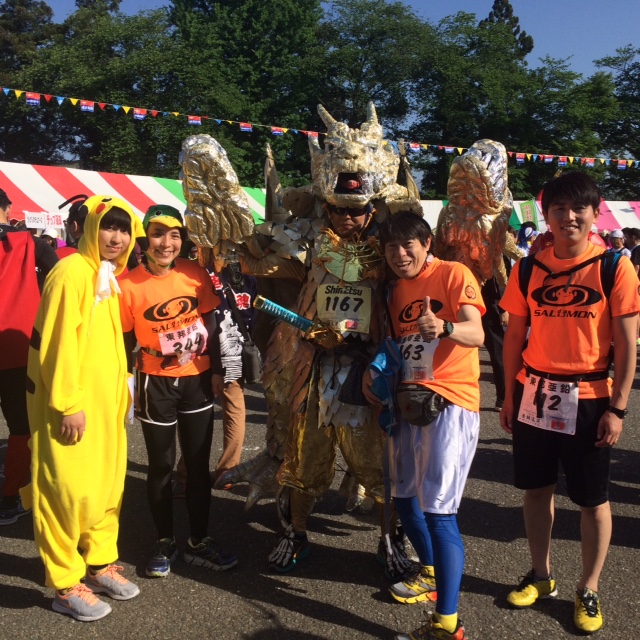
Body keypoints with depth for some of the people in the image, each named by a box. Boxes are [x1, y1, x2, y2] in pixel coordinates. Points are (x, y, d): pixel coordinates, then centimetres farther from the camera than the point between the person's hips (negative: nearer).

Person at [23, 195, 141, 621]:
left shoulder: (108, 275, 13)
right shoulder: (72, 271, -14)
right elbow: (59, 341, -19)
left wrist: (121, 389, 16)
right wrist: (68, 403, -20)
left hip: (105, 401, 9)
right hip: (72, 405, -9)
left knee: (107, 484, 16)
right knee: (71, 490, 1)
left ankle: (100, 563, 31)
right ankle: (66, 585, 15)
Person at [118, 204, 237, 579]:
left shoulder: (195, 274, -5)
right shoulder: (128, 283, -12)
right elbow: (125, 340, -5)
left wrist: (209, 358, -1)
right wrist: (128, 385, -8)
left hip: (197, 380, 3)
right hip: (156, 384, -2)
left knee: (199, 464, 12)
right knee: (162, 466, 11)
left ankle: (199, 543, 29)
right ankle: (165, 544, 30)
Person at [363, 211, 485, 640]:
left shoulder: (454, 274, -7)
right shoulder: (395, 290, 14)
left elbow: (476, 334, -20)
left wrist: (443, 327, -41)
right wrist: (375, 372, 2)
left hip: (450, 404, -8)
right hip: (408, 403, 8)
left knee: (439, 511, -10)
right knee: (404, 496, 17)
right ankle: (433, 572, 42)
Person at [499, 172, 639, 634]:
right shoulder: (529, 269, 3)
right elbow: (514, 335, 8)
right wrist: (509, 395, 6)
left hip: (588, 398, -3)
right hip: (533, 395, 3)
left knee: (593, 498, 9)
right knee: (537, 488, 13)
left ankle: (589, 590, 27)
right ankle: (541, 577, 32)